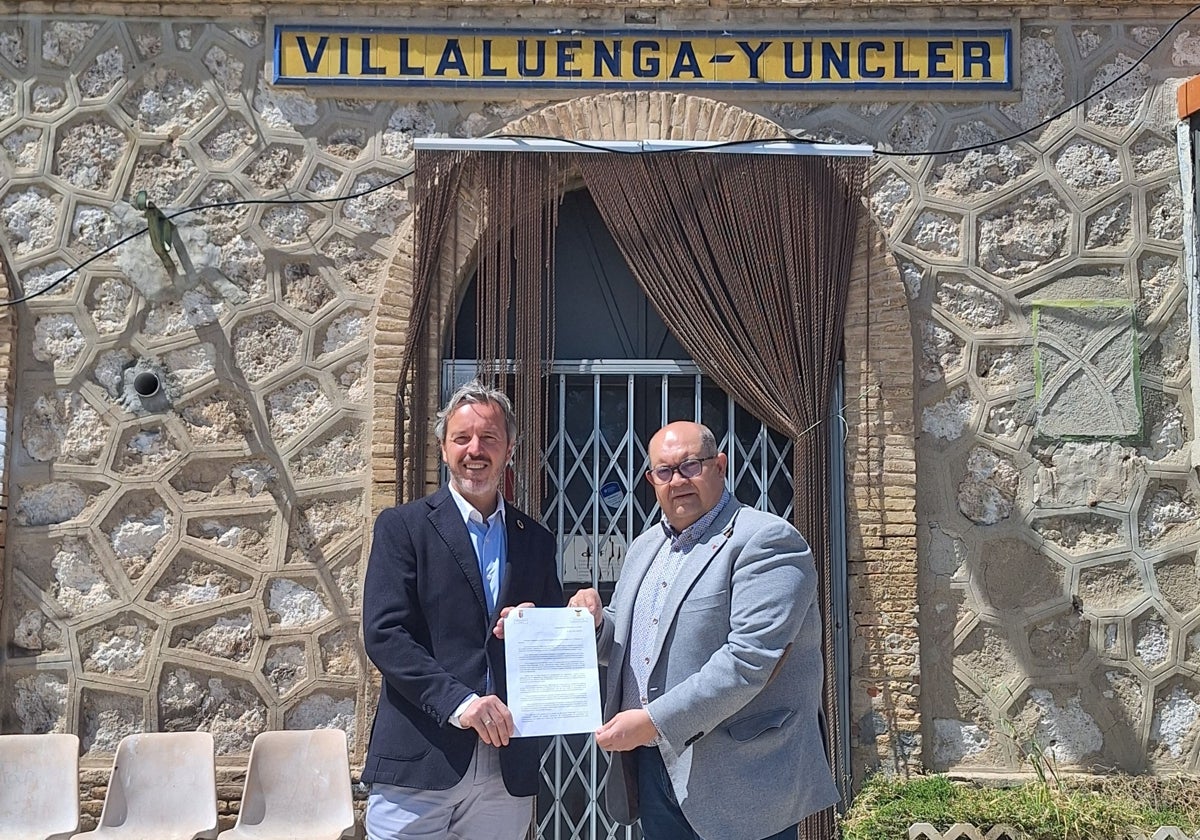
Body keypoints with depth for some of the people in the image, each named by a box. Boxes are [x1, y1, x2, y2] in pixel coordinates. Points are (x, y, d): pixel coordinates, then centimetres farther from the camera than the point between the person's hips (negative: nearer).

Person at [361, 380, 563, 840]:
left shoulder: (536, 541, 12)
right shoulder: (402, 526, 1)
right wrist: (457, 700, -18)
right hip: (417, 766, -3)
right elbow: (383, 633, -8)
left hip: (510, 768, 3)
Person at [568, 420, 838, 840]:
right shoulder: (644, 547, 14)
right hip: (651, 768, 7)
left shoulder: (767, 541, -12)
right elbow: (622, 646, 22)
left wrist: (654, 721, -22)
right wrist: (596, 622, -1)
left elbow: (750, 658, -22)